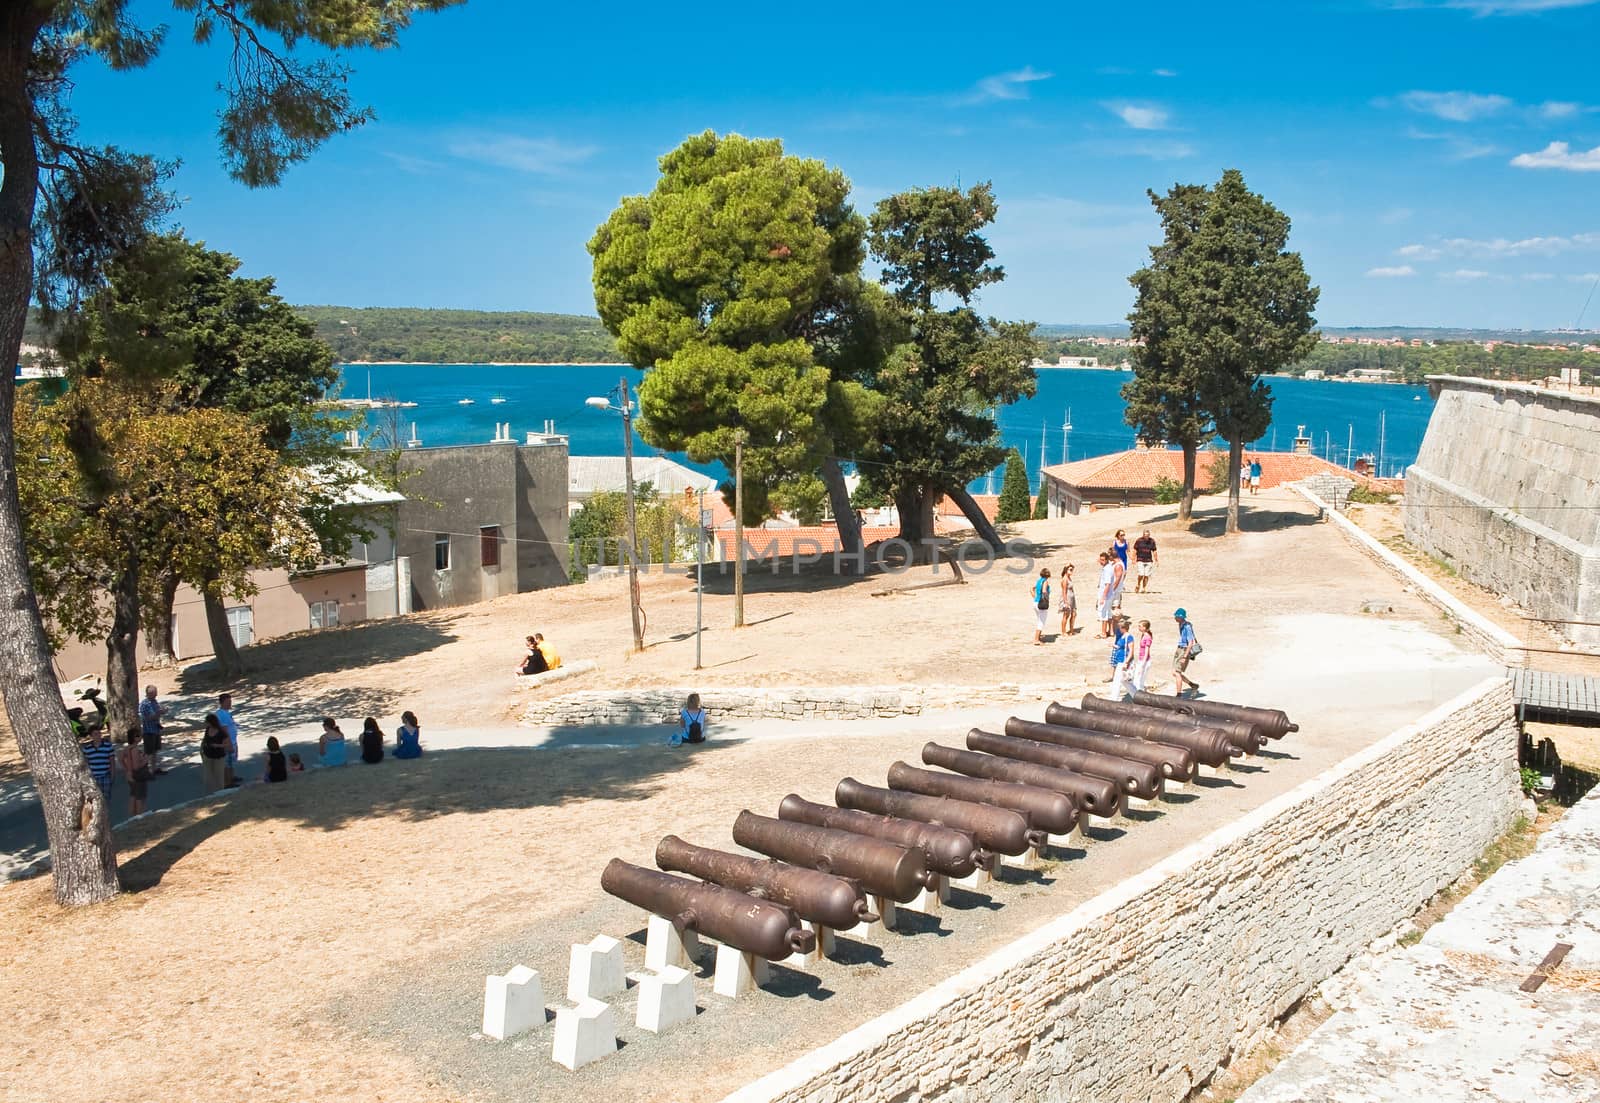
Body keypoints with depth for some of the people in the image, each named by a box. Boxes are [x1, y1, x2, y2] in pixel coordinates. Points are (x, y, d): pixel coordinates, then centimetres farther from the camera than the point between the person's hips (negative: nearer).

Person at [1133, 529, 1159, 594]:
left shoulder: (1152, 541, 4)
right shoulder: (1139, 541, -3)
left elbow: (1154, 551, 11)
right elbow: (1135, 550, 2)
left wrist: (1156, 561, 10)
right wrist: (1133, 560, -3)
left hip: (1148, 561, 2)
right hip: (1140, 560, -2)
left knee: (1146, 576, -2)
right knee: (1141, 575, -12)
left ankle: (1143, 589, 9)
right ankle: (1138, 585, 14)